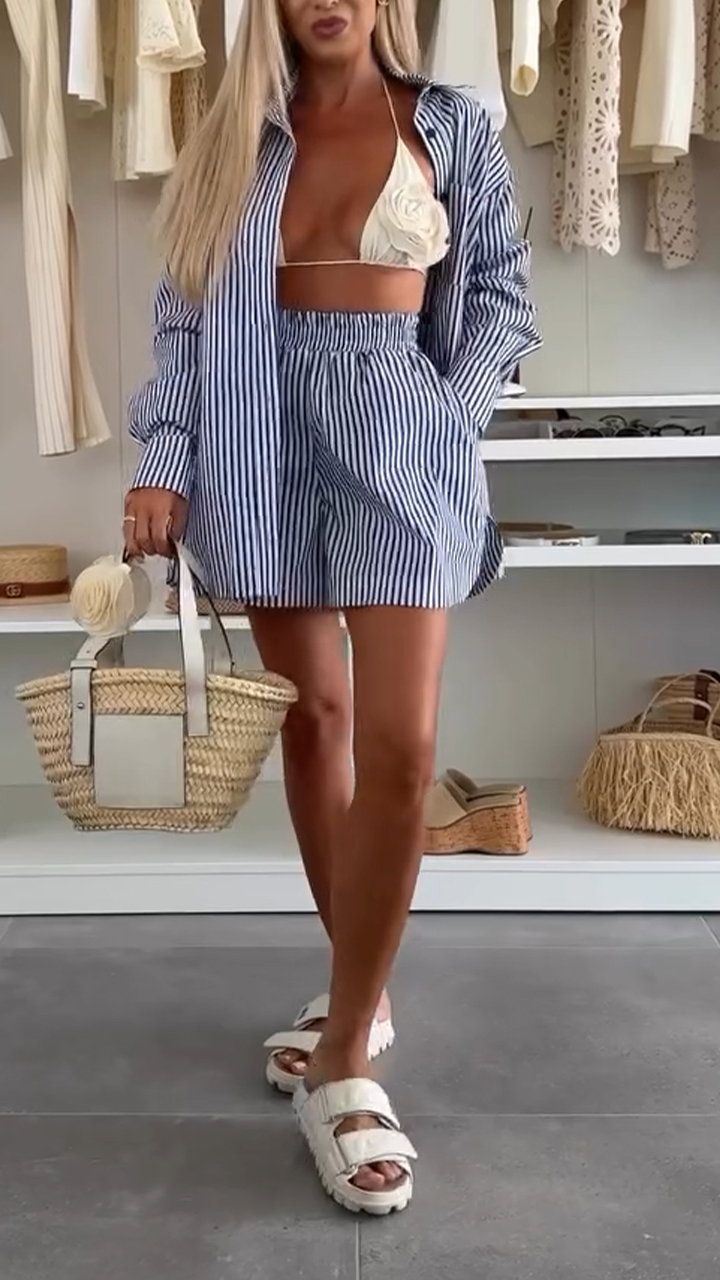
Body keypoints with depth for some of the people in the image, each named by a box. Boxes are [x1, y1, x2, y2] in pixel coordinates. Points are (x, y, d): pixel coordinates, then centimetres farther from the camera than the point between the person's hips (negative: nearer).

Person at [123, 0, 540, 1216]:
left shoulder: (451, 125, 9)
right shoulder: (236, 134, 12)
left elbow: (499, 291, 9)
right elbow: (184, 309, 7)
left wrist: (452, 419, -6)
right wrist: (167, 461, -4)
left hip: (399, 437, -2)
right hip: (263, 436, 3)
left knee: (399, 746, -14)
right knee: (310, 715, 7)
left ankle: (343, 1055, -1)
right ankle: (360, 989, 24)